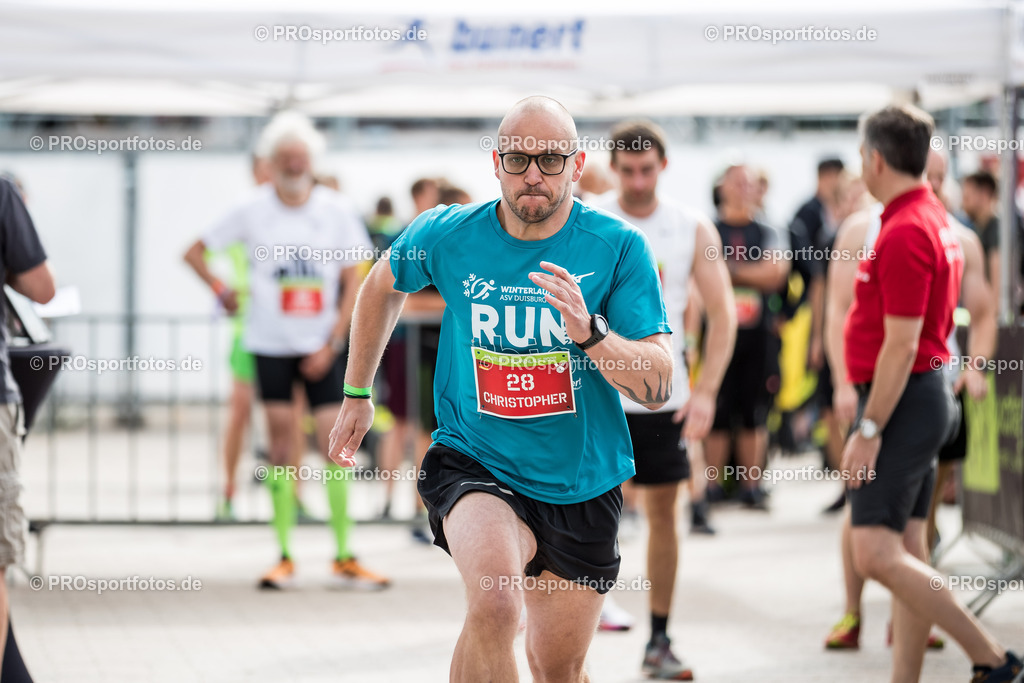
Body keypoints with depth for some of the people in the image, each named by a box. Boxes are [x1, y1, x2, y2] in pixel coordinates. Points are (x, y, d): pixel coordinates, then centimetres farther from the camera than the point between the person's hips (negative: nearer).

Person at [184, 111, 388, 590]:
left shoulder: (337, 210, 1)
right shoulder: (253, 210, 0)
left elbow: (353, 281, 1)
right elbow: (194, 253, 9)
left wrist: (332, 344, -6)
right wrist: (221, 291, -3)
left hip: (321, 347, 0)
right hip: (270, 344, 0)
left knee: (335, 442, -5)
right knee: (281, 444, 0)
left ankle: (344, 557, 2)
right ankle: (284, 556, 7)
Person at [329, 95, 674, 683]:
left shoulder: (619, 248, -11)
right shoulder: (446, 235, -7)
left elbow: (660, 388, -15)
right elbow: (383, 286, 17)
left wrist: (590, 332, -33)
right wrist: (357, 395, 21)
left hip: (581, 486, 2)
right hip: (473, 462, -1)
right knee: (495, 603, -33)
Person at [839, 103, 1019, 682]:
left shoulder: (904, 233, -18)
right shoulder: (935, 219, 14)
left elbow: (901, 343, -22)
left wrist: (868, 430, -21)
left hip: (903, 399, -10)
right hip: (929, 396, 10)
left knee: (876, 553, -15)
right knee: (907, 552, 9)